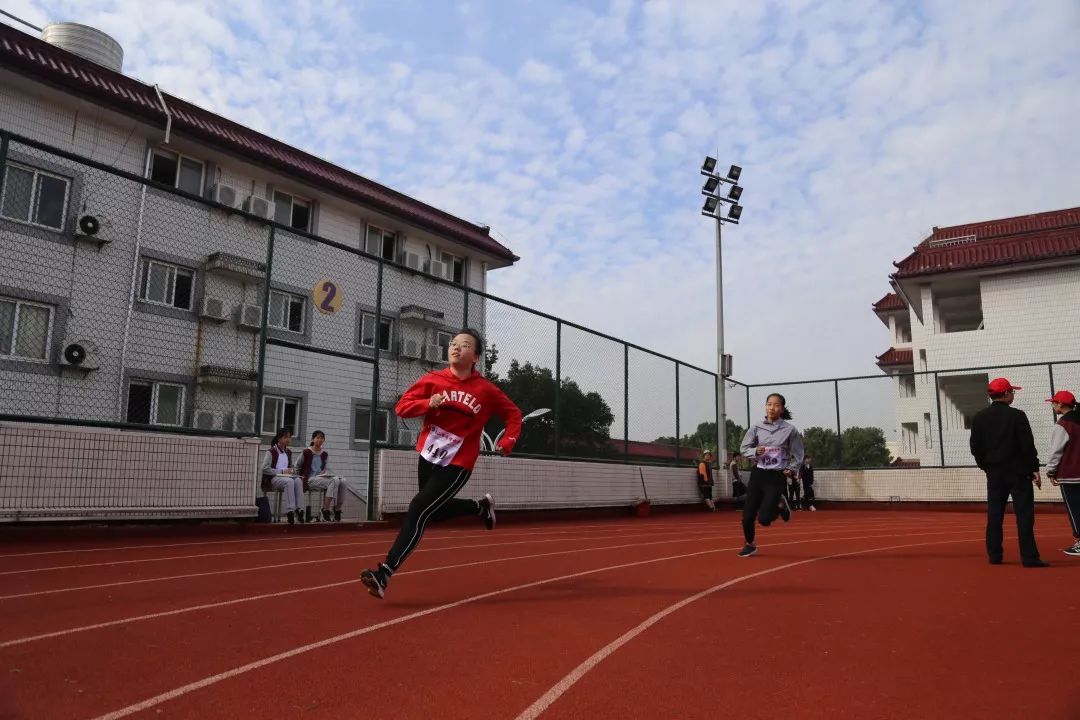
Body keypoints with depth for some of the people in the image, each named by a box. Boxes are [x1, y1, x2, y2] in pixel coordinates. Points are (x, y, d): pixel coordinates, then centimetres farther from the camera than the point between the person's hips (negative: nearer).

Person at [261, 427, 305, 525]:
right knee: (289, 481, -37)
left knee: (298, 480, -29)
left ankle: (299, 509, -35)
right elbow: (265, 469, -11)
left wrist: (290, 471, 9)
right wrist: (281, 471, -15)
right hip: (272, 478, -6)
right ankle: (290, 511, -40)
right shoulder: (271, 452, -1)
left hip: (286, 477, 6)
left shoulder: (288, 452, 20)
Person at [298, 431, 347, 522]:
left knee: (342, 481, -23)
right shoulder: (306, 452, 2)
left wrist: (325, 472, 3)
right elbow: (297, 467, 10)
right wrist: (301, 478, 1)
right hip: (310, 480, -6)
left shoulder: (325, 454, 17)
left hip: (322, 478, 6)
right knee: (333, 481, -33)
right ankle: (325, 510, -31)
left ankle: (337, 510, -19)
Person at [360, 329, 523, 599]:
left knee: (418, 510, -15)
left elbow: (513, 414, 4)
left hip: (457, 465, -5)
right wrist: (428, 403, -21)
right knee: (437, 510, 19)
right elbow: (401, 407, -3)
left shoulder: (486, 390, -8)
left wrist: (508, 441, -12)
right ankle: (481, 506, 46)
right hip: (428, 457, 5)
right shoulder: (432, 380, -3)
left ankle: (385, 573, -13)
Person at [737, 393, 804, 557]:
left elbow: (798, 454, 8)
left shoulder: (789, 430, -4)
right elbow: (744, 448, 6)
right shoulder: (756, 427, 0)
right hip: (758, 474, 2)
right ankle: (750, 545, 28)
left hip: (777, 477, -2)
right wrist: (755, 451, -13)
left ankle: (780, 505, 21)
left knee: (764, 519, -12)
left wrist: (791, 469, -4)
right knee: (747, 517, 0)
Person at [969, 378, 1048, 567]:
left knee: (994, 516, 8)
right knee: (1024, 515, -1)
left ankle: (994, 556, 11)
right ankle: (1029, 557, -1)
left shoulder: (979, 417, 3)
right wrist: (1034, 469, -4)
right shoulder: (1016, 415, -9)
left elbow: (975, 447, 5)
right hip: (1018, 472, -4)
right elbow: (1028, 446, -11)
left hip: (994, 473, 4)